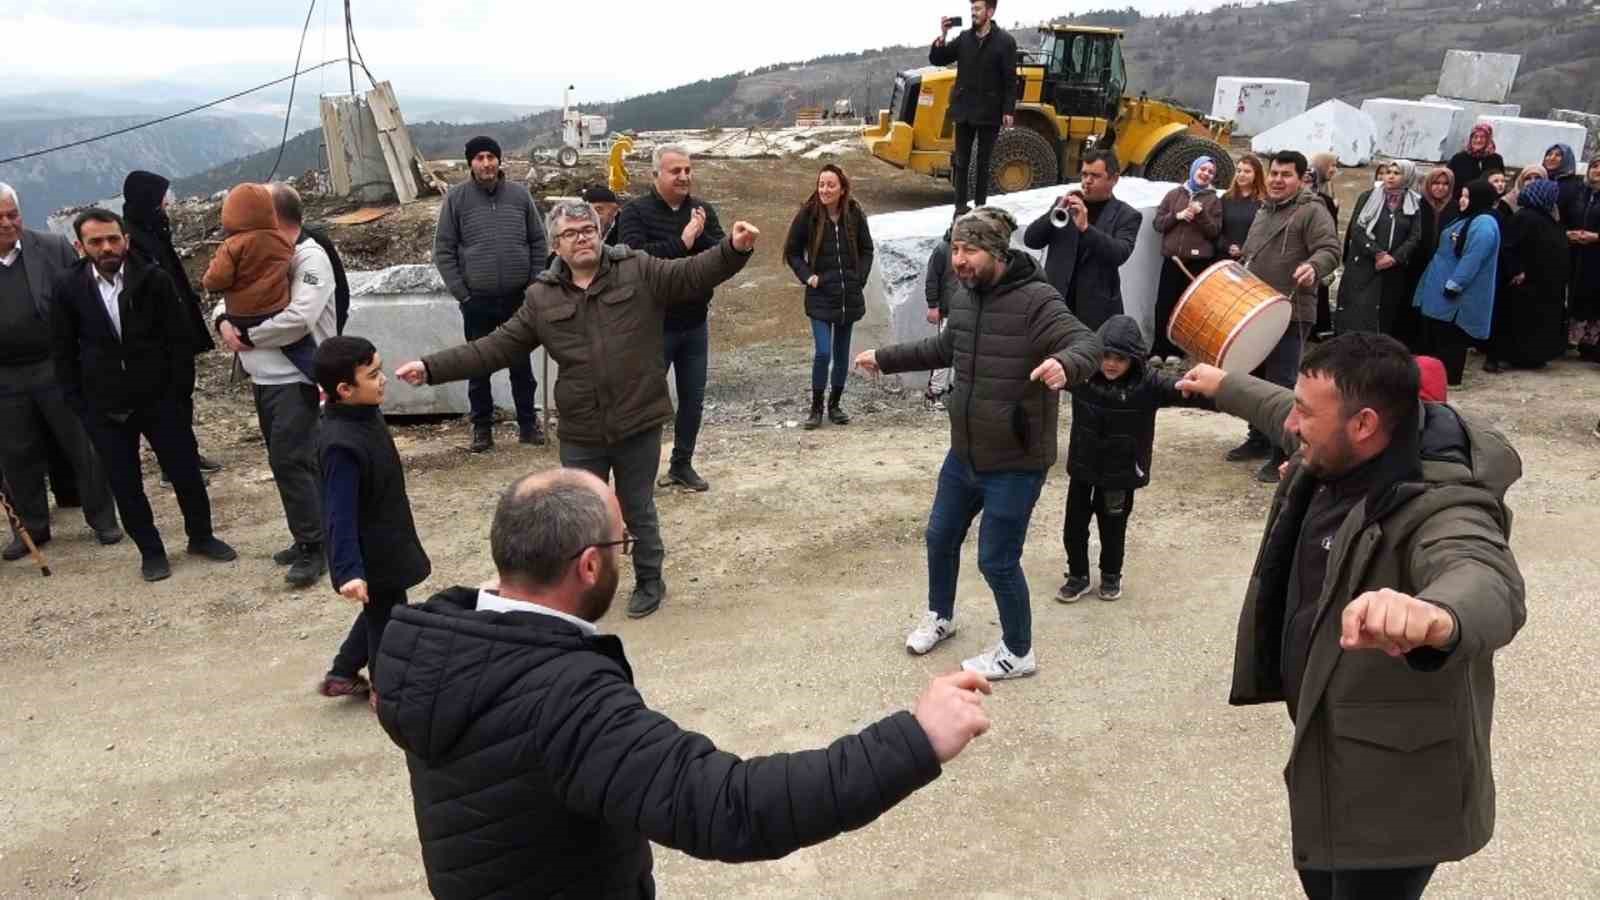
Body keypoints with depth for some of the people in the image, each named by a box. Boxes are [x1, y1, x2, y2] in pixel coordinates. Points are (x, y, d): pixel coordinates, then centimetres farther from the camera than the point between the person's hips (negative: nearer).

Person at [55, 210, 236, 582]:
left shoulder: (154, 279, -7)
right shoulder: (68, 287, -4)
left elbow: (181, 338, -3)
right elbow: (65, 351, 3)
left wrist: (178, 392, -6)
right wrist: (79, 405, -1)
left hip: (160, 400, -1)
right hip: (103, 409, 1)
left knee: (186, 473, 8)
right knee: (125, 485, 8)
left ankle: (201, 537, 28)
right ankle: (151, 550, 24)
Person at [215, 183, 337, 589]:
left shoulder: (309, 258, -12)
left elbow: (300, 317, -24)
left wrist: (248, 337, -13)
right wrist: (225, 321, -2)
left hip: (296, 380, -9)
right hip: (264, 378, 9)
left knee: (291, 461, -12)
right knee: (286, 462, 13)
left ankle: (313, 547, -3)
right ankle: (310, 538, 24)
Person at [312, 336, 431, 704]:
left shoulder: (366, 414, -2)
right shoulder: (342, 445, -31)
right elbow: (340, 516, -31)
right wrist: (349, 571, -34)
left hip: (385, 544, 9)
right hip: (371, 557, -9)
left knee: (380, 611, 26)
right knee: (387, 618, 10)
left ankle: (343, 674, 42)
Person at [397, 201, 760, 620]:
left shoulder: (639, 270, -3)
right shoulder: (542, 297, 3)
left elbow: (693, 274, -11)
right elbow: (497, 346, 5)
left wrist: (735, 250, -31)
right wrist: (432, 368, -2)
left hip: (638, 424, -2)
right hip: (580, 432, 2)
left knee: (638, 510, 14)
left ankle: (649, 581, 36)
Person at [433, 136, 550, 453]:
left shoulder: (520, 195, 3)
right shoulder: (456, 198, -2)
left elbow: (539, 244, 7)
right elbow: (443, 251, -1)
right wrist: (461, 293, -7)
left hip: (518, 298, 1)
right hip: (477, 300, -1)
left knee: (522, 365, 11)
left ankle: (528, 423, 23)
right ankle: (482, 427, 20)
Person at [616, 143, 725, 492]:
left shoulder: (703, 211, 5)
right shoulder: (635, 212, -7)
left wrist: (699, 238, -22)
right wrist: (682, 243, -25)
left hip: (695, 323, 5)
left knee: (693, 399, 12)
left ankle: (682, 464, 26)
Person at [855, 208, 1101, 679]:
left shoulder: (1036, 301, -22)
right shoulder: (963, 298, 3)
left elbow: (1089, 345, -33)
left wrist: (1064, 364, -56)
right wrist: (885, 358, 27)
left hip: (1015, 464, -8)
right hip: (963, 454, 8)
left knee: (997, 560, 2)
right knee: (940, 537, 21)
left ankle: (1017, 653, 26)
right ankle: (939, 616, 49)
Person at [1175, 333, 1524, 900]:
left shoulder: (1441, 506, -33)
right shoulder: (1336, 455, -4)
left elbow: (1487, 582, -55)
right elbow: (1285, 415, 20)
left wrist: (1436, 617, -79)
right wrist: (1224, 388, 36)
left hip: (1395, 783, -9)